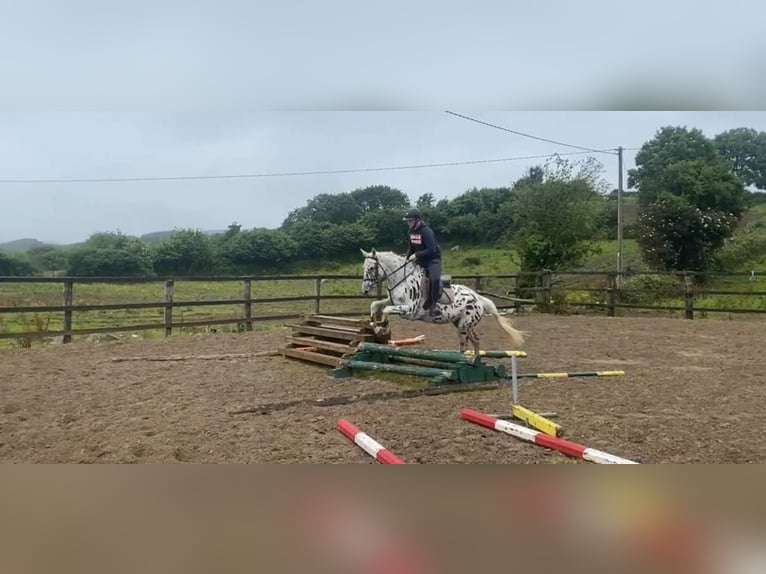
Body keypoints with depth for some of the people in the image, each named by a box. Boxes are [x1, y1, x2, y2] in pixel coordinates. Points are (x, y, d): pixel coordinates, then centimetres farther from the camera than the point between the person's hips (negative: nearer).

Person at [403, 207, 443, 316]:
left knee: (434, 278, -33)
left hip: (433, 259, -9)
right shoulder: (412, 231, 1)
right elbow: (411, 247, 14)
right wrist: (407, 258, 0)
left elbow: (431, 250, -28)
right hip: (420, 260, 9)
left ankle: (432, 303, -17)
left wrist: (416, 255, -27)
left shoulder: (426, 231, -23)